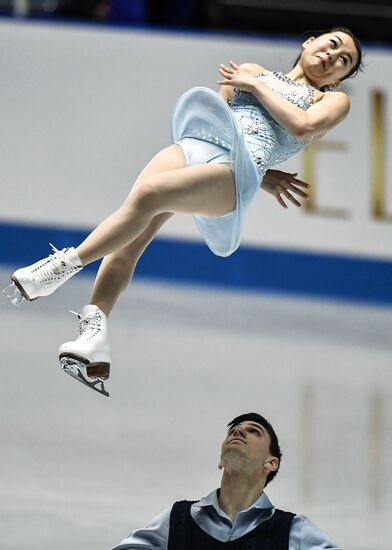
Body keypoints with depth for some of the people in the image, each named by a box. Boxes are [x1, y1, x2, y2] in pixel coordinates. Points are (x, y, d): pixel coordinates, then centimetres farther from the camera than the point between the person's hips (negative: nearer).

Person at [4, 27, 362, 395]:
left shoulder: (333, 100, 23)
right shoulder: (250, 71, 33)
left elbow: (302, 126, 0)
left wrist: (255, 86, 8)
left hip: (236, 171, -4)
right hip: (193, 144, 4)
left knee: (147, 195, -31)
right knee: (129, 240, -21)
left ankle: (66, 264, -29)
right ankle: (94, 330, -33)